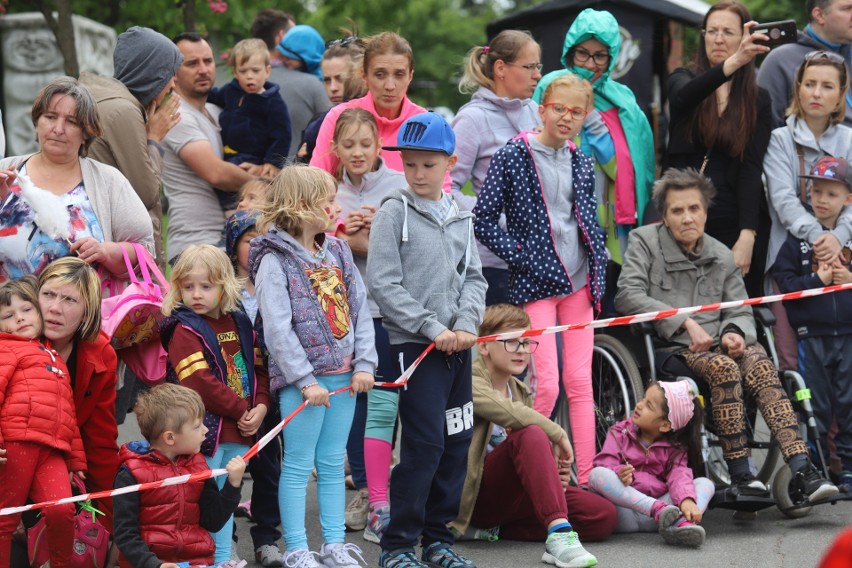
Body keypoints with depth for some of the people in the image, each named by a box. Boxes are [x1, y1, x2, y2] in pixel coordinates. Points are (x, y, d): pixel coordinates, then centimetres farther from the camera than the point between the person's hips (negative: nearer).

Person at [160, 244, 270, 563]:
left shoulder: (240, 325, 12)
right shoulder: (184, 331, -10)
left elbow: (259, 369, 15)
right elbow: (200, 383, -19)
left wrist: (260, 407, -3)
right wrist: (241, 411, -15)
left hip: (240, 432, 7)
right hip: (205, 430, -7)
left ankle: (223, 558, 24)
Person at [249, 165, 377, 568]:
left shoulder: (337, 253, 12)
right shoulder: (275, 261, -9)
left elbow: (360, 310, 10)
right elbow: (277, 328, -15)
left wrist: (364, 364, -2)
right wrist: (306, 381, -18)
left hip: (343, 375, 6)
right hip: (302, 378, -6)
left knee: (333, 462, 12)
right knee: (299, 465, -1)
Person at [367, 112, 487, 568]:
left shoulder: (460, 217, 12)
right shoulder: (394, 213, -5)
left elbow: (473, 277, 12)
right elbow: (384, 285, -10)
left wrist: (467, 324, -7)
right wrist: (432, 328, -13)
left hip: (457, 345, 6)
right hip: (413, 343, -6)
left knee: (456, 443, 7)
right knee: (425, 444, -11)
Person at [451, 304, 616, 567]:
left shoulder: (521, 392, 19)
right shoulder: (470, 381, -7)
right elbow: (505, 411, -28)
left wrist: (553, 473, -1)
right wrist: (557, 434, -20)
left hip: (510, 494, 8)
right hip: (474, 493, -8)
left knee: (604, 516, -10)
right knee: (530, 435, -34)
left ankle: (497, 530, -11)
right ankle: (559, 533, -48)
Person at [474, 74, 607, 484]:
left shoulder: (581, 163, 10)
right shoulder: (512, 157, -6)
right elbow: (484, 221, -7)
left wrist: (598, 273, 7)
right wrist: (522, 257, -13)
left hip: (579, 281, 5)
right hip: (535, 282, -5)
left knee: (580, 381, 4)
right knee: (547, 385, -12)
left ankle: (587, 478, 6)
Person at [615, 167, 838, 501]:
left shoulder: (722, 257, 20)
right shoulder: (645, 242, 6)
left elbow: (742, 312, 18)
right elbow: (627, 296, -9)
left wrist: (734, 333, -8)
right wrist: (685, 322, -16)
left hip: (716, 345, 4)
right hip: (669, 349, -4)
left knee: (759, 363, -28)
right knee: (724, 367, -34)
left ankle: (801, 468, -41)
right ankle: (739, 475, -33)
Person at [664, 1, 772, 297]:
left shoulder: (758, 100, 5)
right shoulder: (683, 79, 6)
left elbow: (752, 169, -4)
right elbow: (683, 97, -20)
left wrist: (747, 237, -17)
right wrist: (732, 63, -38)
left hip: (733, 225, 0)